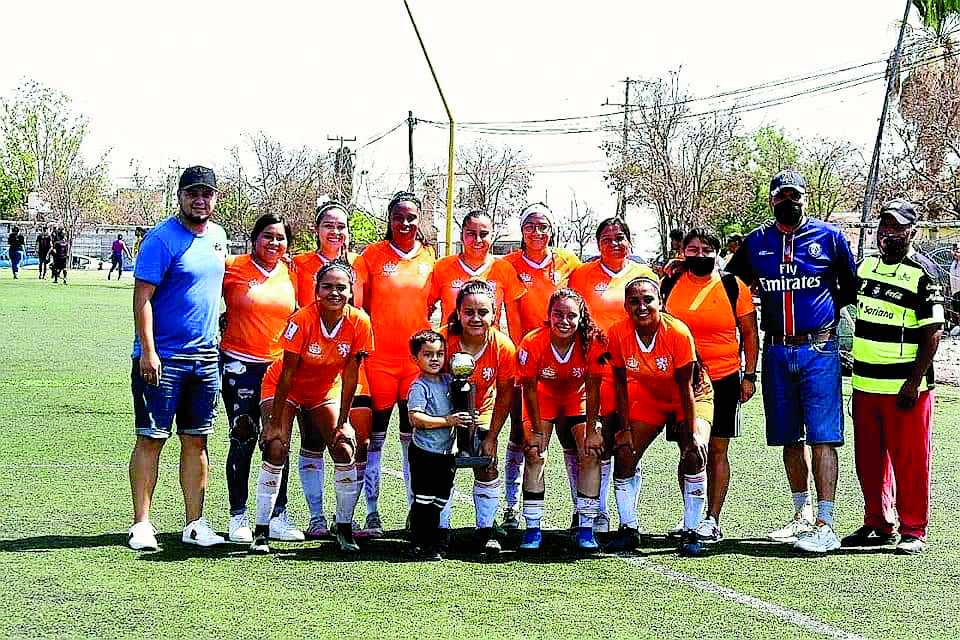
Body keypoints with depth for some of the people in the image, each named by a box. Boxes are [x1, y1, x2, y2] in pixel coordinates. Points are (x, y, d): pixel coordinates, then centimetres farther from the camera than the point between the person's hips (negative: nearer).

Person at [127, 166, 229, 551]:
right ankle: (141, 524, 2)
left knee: (196, 440, 9)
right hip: (162, 357, -6)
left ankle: (194, 525, 14)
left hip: (205, 357, 6)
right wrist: (147, 351, -20)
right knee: (151, 439, -2)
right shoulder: (162, 239, -10)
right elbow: (142, 297, -14)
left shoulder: (217, 236, 12)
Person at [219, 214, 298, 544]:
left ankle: (278, 517, 11)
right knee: (243, 440, -3)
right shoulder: (233, 268, -4)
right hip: (240, 366, -4)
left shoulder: (291, 274, 9)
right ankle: (238, 517, 5)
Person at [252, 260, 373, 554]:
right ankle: (261, 531, -11)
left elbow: (349, 375, -11)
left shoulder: (359, 322, -20)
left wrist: (343, 422, -9)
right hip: (285, 389, -3)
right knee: (276, 449, -19)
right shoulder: (302, 320, -28)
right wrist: (275, 422, -21)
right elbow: (287, 374, -23)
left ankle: (344, 529, 6)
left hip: (325, 391, 3)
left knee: (344, 450, -10)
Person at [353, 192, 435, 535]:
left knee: (413, 436, 7)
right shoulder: (373, 255, 0)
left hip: (417, 357, 2)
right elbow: (359, 303, 2)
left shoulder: (429, 257, 7)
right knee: (374, 436, 2)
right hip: (379, 356, -2)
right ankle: (372, 513, 8)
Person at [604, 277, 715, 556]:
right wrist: (625, 429, -8)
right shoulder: (618, 334, -21)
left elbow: (685, 388, -23)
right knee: (624, 455, -8)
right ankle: (629, 529, 6)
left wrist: (692, 434, -21)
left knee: (695, 455, -22)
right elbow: (621, 385, -8)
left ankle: (690, 532, -11)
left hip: (692, 397, -3)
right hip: (648, 398, 3)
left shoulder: (677, 332, -30)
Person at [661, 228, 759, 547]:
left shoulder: (733, 286, 1)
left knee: (717, 449, 0)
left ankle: (712, 520, 4)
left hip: (724, 378, -2)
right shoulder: (669, 285, 6)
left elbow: (750, 332, 5)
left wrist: (749, 375, -2)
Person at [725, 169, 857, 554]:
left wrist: (826, 316, 5)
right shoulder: (756, 243, 9)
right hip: (776, 352, 4)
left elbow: (850, 288, 12)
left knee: (822, 438, -9)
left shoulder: (829, 237, 2)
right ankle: (803, 515, 23)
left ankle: (825, 525, -11)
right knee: (790, 438, 10)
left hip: (818, 351, -4)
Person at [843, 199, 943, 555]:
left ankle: (913, 531, 8)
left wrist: (914, 382, -16)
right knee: (869, 459, 11)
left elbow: (933, 332, -11)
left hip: (905, 387, -6)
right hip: (865, 384, 6)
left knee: (909, 460, 0)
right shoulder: (866, 267, 12)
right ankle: (877, 524, 23)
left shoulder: (922, 273, -8)